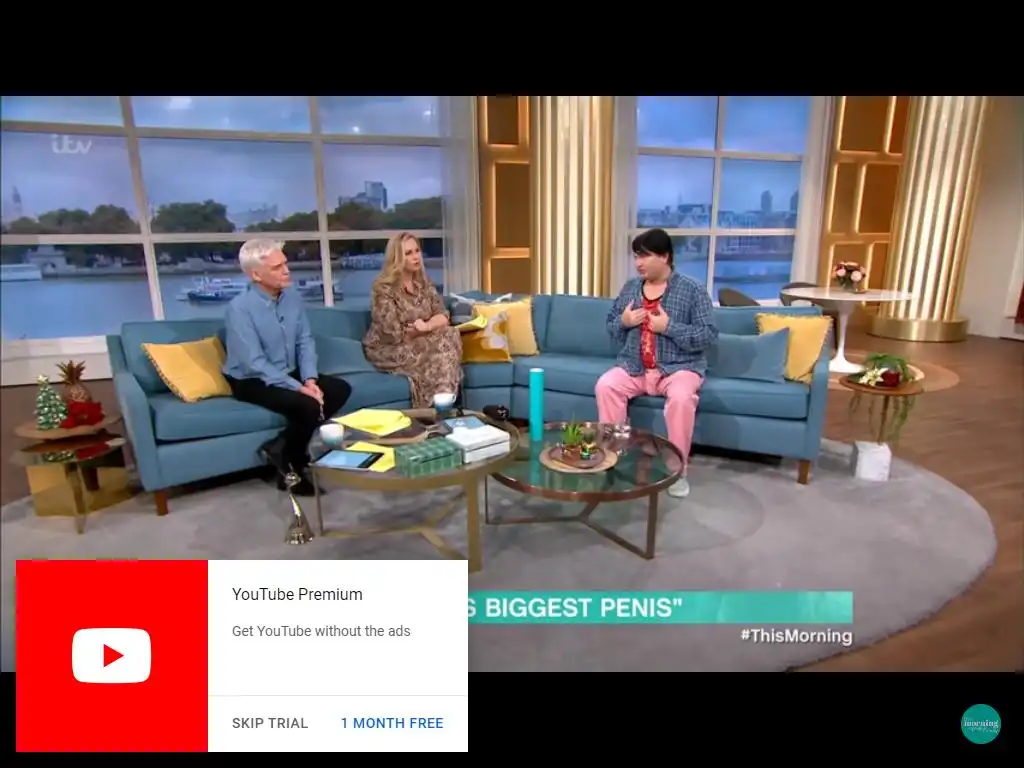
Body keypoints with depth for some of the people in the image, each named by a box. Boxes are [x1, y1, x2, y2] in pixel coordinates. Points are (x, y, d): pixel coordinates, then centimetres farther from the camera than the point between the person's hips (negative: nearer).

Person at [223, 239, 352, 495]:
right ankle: (290, 470, -4)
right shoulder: (240, 308, -21)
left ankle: (283, 446, -6)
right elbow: (255, 364, -25)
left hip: (289, 372, 7)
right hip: (252, 380, -7)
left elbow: (305, 341, -1)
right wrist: (299, 388, -28)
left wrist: (310, 380, -16)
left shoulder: (292, 297, -1)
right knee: (307, 405, -29)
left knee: (341, 390, -10)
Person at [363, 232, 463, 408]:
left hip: (418, 342, 6)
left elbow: (443, 316, -3)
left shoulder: (423, 282, 4)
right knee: (440, 346, -27)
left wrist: (427, 326, -23)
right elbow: (394, 336, -21)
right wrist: (419, 330, -9)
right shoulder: (383, 288, -16)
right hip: (387, 349, -6)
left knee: (451, 335, -22)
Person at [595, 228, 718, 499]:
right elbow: (611, 327, 17)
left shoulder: (692, 289, -3)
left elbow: (709, 334, -8)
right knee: (605, 385, -25)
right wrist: (623, 321, -6)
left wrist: (669, 327, -18)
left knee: (681, 397, -35)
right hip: (634, 366, 4)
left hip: (678, 367, -4)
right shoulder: (630, 287, 11)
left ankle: (678, 469, -17)